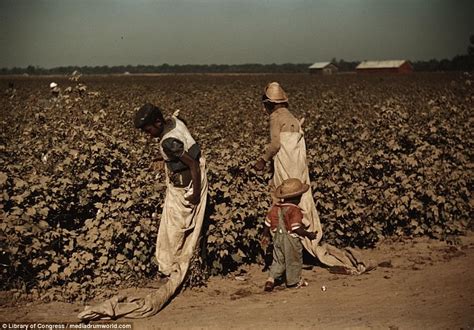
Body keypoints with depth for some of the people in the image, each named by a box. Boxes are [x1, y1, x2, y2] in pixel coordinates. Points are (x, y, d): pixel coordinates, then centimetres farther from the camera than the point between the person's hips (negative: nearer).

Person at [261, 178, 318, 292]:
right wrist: (309, 234, -11)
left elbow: (268, 223, 7)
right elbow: (297, 229, -24)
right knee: (293, 260, 13)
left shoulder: (275, 208, 0)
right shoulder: (294, 210, -21)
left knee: (278, 259, 17)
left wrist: (265, 235, 21)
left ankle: (271, 279, 3)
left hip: (278, 238, 6)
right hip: (291, 239, -6)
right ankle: (294, 281, 28)